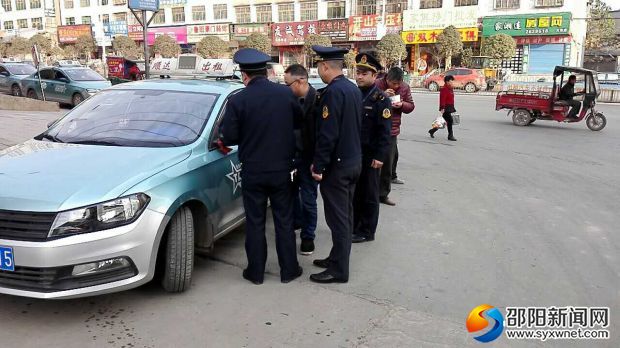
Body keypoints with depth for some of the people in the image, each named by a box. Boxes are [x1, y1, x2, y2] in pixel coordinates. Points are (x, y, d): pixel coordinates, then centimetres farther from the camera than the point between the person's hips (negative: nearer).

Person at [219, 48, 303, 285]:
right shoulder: (286, 94, -6)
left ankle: (255, 272, 21)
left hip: (253, 172, -2)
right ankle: (289, 270, 21)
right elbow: (298, 122, 9)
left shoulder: (238, 100, -13)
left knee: (255, 222, 11)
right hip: (281, 169, 2)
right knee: (284, 221, 12)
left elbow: (229, 138, -10)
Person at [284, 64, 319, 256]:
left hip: (308, 158, -6)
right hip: (293, 154, 6)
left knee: (308, 198, 6)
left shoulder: (317, 100, -19)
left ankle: (308, 236, 21)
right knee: (292, 192, 20)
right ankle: (297, 221, 43)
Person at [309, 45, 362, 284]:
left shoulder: (333, 92, -19)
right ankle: (337, 258, 30)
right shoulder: (353, 89, 10)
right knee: (345, 215, 17)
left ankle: (339, 270, 7)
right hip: (353, 161, 10)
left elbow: (327, 134, -23)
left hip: (337, 165, -9)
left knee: (338, 218, -2)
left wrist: (318, 166, -17)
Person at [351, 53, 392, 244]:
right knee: (354, 192, 14)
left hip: (370, 156, -6)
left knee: (369, 194, 5)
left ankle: (366, 232, 16)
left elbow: (384, 131, -15)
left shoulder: (381, 99, -10)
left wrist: (379, 156, -19)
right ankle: (354, 226, 27)